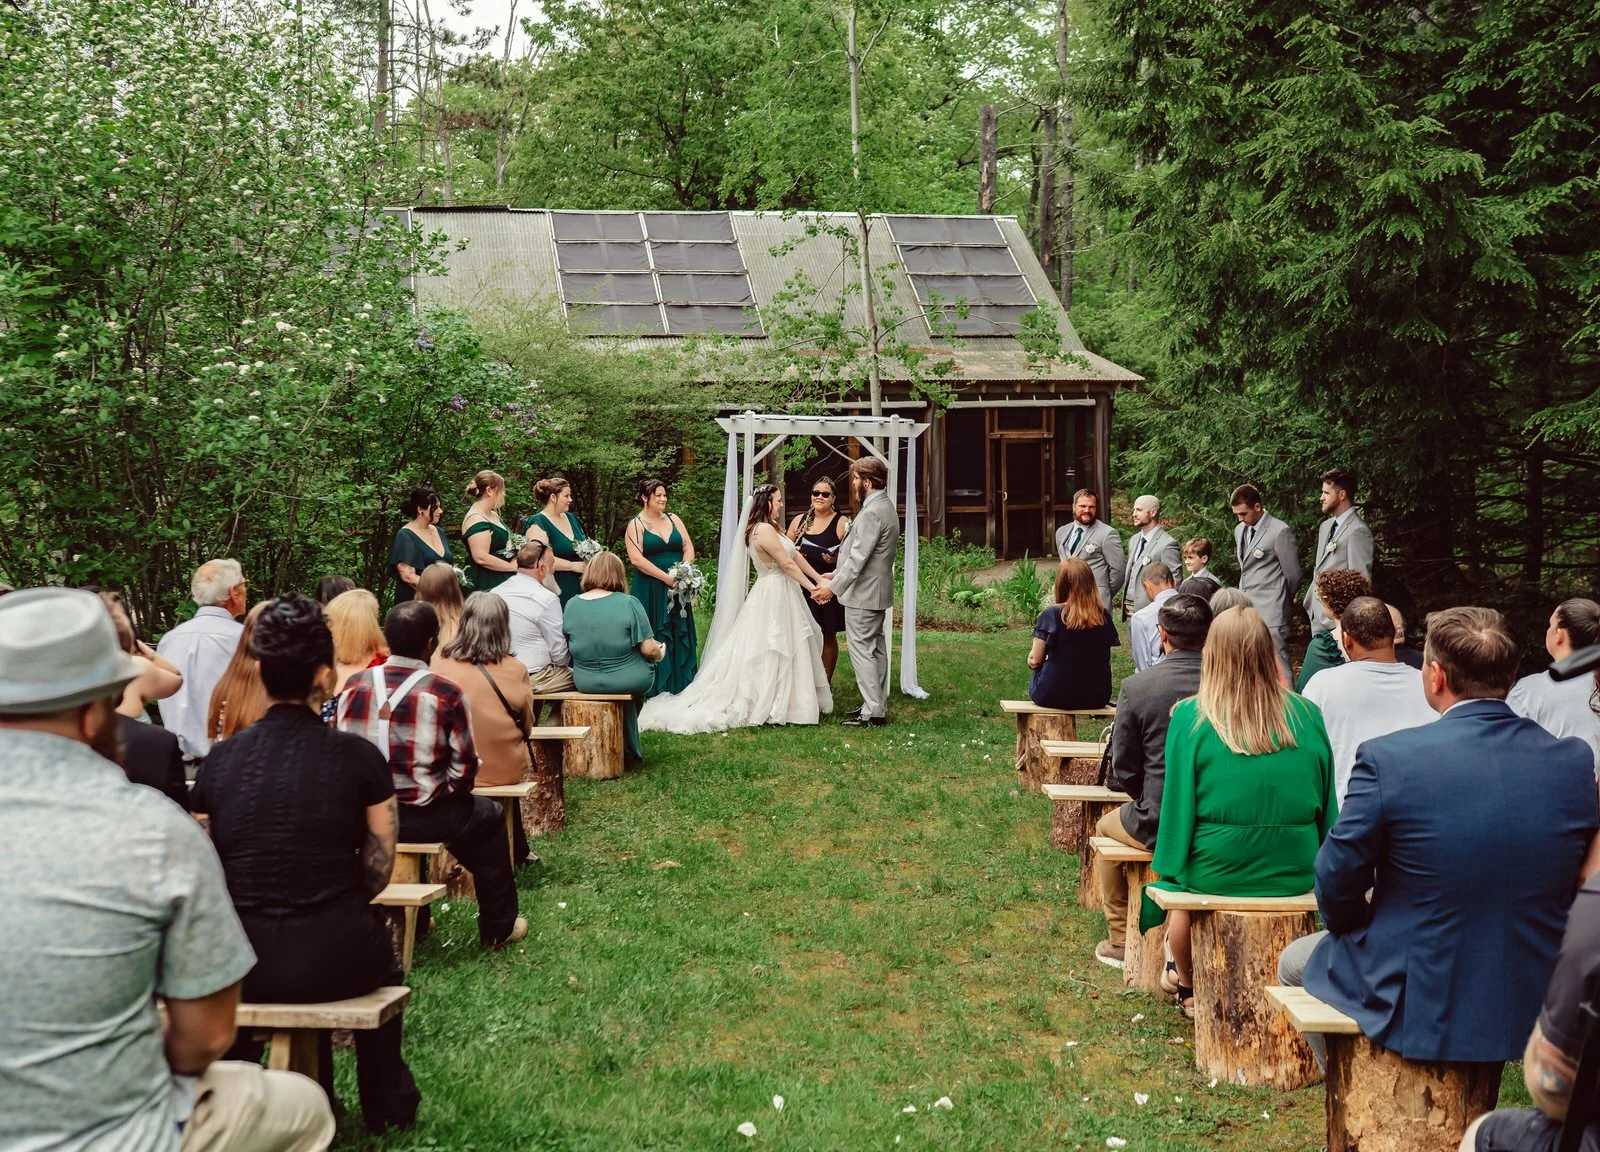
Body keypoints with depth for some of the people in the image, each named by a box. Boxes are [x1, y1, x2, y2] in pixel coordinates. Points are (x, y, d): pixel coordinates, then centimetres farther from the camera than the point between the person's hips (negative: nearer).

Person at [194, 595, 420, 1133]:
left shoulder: (220, 760, -1)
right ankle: (386, 1103, 44)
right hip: (336, 964, -2)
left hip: (241, 970, 3)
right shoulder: (359, 757, -7)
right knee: (377, 952, 34)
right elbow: (378, 870, -2)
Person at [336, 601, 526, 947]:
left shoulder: (354, 686, -2)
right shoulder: (446, 694, -13)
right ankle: (498, 928, 32)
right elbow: (464, 767, -13)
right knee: (488, 815, 26)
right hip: (424, 817, -4)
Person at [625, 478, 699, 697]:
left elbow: (688, 548, 8)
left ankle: (681, 685, 14)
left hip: (678, 588, 5)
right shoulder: (636, 524, -4)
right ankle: (657, 687, 5)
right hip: (651, 590, -5)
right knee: (656, 638, -2)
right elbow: (636, 558, -14)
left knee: (680, 636, 6)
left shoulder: (673, 519, 11)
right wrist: (666, 577, -17)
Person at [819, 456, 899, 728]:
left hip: (863, 594, -10)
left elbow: (858, 557, -24)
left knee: (862, 650, -6)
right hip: (878, 592, 10)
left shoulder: (872, 513, -21)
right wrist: (836, 574, 16)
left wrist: (833, 588, -20)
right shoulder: (885, 507, 12)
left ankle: (872, 711, -5)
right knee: (876, 648, 15)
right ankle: (878, 705, 22)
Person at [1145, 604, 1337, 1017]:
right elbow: (1326, 804, 6)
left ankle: (1189, 984, 43)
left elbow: (1178, 802, -4)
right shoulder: (1307, 715, -2)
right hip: (1296, 875, 3)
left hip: (1216, 873, -3)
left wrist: (1169, 865, 8)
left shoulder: (1190, 718, -9)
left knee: (1178, 884, 29)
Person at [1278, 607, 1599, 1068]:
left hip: (1415, 1008, -4)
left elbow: (1337, 886, -11)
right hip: (1535, 1010, 5)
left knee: (1295, 962, 26)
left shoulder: (1388, 758, -20)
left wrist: (1361, 933, 11)